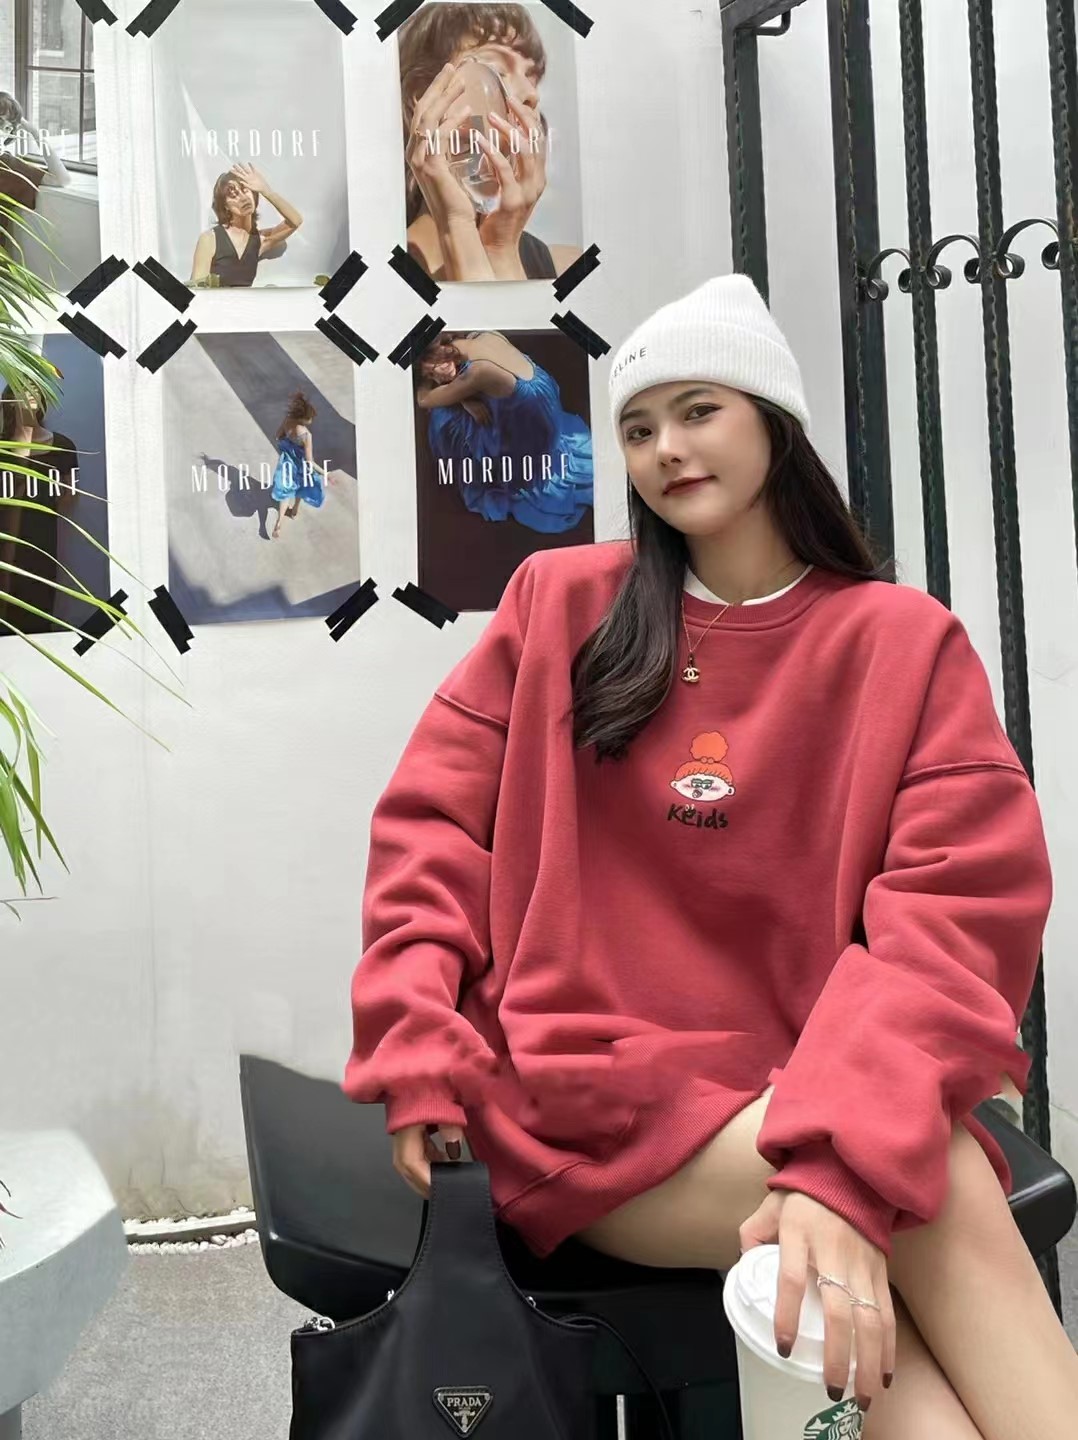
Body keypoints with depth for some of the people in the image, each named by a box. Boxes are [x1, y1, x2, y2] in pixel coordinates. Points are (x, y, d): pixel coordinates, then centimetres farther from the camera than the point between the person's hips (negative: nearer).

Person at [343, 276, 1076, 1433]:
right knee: (942, 1202, -25)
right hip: (590, 1090, -1)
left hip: (796, 1092, 1)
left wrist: (844, 1156, -25)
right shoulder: (560, 602, 6)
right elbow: (433, 821, 7)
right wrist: (416, 1049, -7)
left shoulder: (906, 641, 3)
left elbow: (957, 913, -9)